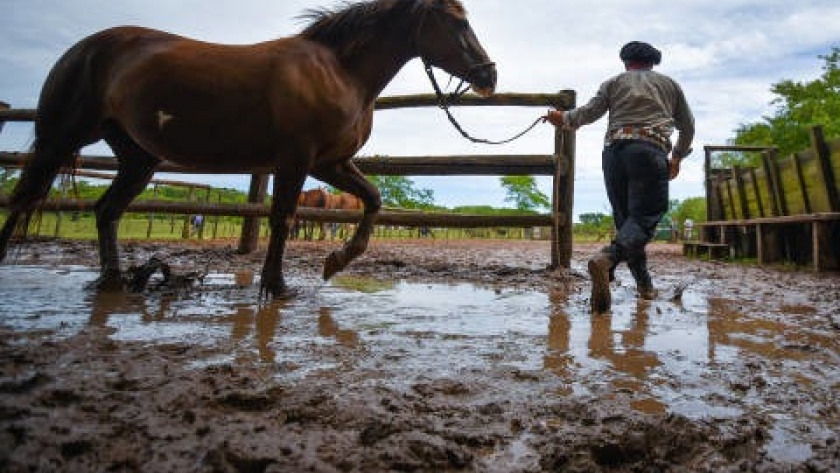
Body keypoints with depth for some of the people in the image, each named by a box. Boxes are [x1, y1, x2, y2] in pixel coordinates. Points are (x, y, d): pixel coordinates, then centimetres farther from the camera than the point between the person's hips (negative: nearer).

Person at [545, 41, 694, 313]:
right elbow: (687, 126, 26)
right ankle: (607, 258, -41)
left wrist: (564, 119, 26)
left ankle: (644, 285, 9)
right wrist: (677, 157, 40)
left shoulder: (615, 82, 22)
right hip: (650, 150, -2)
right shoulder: (669, 84, 25)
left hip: (614, 150, 2)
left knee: (625, 218, 9)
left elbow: (589, 112, 9)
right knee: (643, 218, -12)